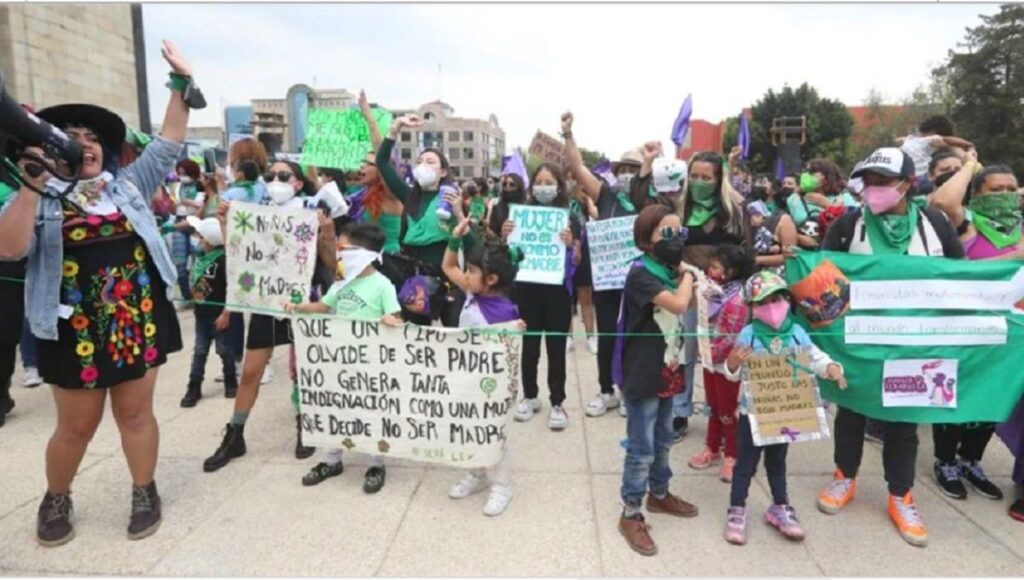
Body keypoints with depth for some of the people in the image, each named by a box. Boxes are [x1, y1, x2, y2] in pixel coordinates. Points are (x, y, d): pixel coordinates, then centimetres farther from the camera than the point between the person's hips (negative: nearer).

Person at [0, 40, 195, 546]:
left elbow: (168, 144, 9)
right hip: (76, 329, -2)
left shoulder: (128, 186, 8)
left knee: (136, 413, 13)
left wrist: (181, 85, 3)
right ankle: (56, 499, 38)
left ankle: (145, 493, 29)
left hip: (138, 320, 2)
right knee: (76, 426, 12)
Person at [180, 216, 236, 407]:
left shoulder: (223, 259, -19)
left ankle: (231, 382, 24)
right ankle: (194, 388, 17)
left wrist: (226, 314, -19)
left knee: (224, 349, 7)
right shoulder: (201, 256, 4)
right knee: (199, 350, 11)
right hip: (201, 313, 7)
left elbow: (231, 289, -19)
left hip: (218, 313, -7)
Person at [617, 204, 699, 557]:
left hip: (666, 372, 9)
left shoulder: (668, 272, 7)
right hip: (642, 376, -9)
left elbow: (692, 303, 18)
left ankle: (659, 494, 42)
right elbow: (678, 304, -31)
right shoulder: (641, 275, -21)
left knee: (663, 441, 23)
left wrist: (684, 274, 1)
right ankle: (631, 515, 16)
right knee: (641, 450, 1)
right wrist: (687, 276, -12)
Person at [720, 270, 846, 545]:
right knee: (746, 463, 8)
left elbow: (815, 358, -2)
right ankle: (736, 511, 22)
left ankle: (780, 508, 38)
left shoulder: (796, 332, -5)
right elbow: (732, 373, -13)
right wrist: (733, 363, -36)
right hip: (753, 410, -3)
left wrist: (831, 368, -22)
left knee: (777, 462, 21)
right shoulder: (748, 334, -14)